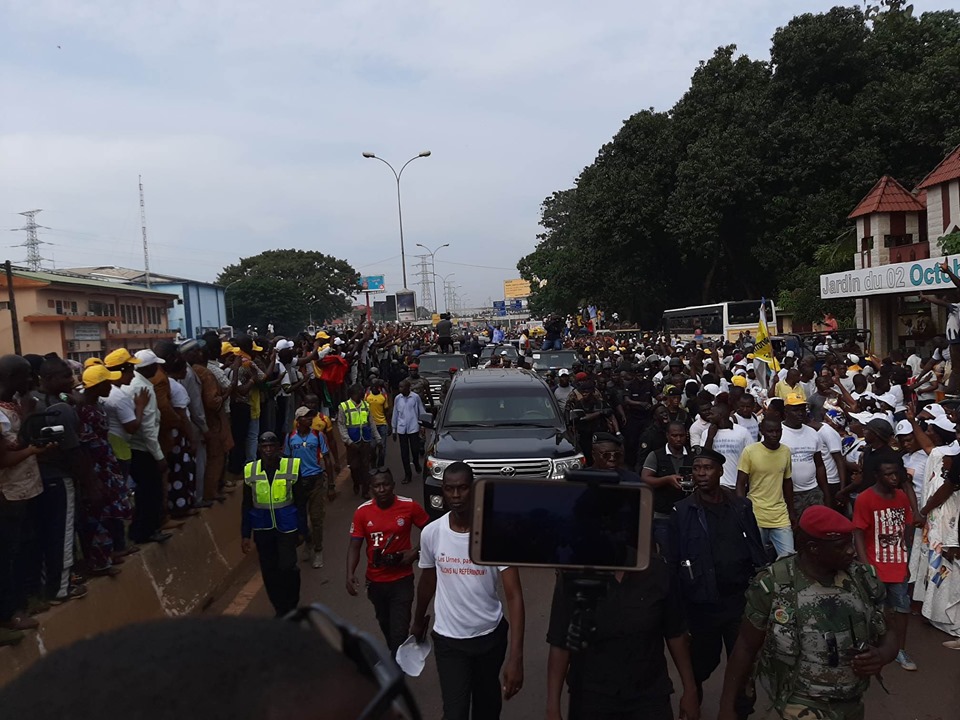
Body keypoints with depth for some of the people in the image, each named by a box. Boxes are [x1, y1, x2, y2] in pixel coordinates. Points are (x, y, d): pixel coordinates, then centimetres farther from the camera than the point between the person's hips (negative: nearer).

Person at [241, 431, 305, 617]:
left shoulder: (292, 467, -6)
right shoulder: (250, 471, -2)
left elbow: (299, 502, 2)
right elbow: (246, 506, 6)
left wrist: (302, 530, 3)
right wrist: (245, 535, 5)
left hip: (287, 526, -2)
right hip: (262, 528, 2)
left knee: (287, 567, -9)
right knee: (269, 571, 8)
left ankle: (291, 606, 14)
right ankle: (280, 609, 26)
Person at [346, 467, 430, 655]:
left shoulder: (409, 506, -15)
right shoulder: (362, 512, -11)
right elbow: (354, 546, -8)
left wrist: (416, 552, -15)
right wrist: (350, 574, -23)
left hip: (401, 580, -3)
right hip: (375, 581, 3)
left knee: (399, 632, -7)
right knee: (385, 625, 24)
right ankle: (395, 656, 51)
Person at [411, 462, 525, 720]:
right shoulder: (431, 533, -12)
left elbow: (514, 595, -20)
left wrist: (516, 656, -27)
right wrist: (418, 621, 21)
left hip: (491, 634, 0)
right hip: (448, 638, 0)